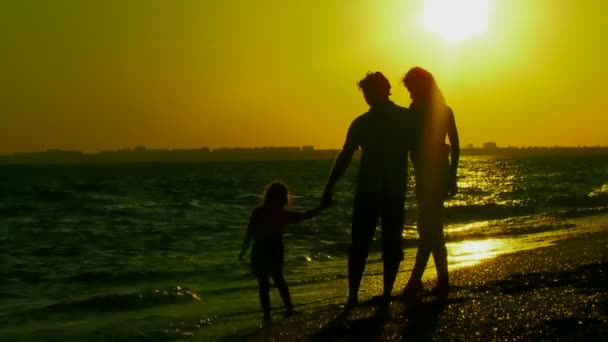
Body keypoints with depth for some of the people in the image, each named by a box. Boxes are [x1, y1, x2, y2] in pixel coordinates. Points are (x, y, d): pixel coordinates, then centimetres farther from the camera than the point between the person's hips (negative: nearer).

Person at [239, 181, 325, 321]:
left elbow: (249, 233, -11)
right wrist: (321, 207, 19)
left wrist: (243, 251, -2)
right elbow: (307, 215, 6)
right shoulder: (284, 215, -4)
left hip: (259, 252, -3)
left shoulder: (258, 212, -11)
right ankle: (289, 308, 29)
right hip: (276, 252, 3)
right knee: (279, 280, 24)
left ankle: (267, 315, 5)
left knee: (263, 285, 5)